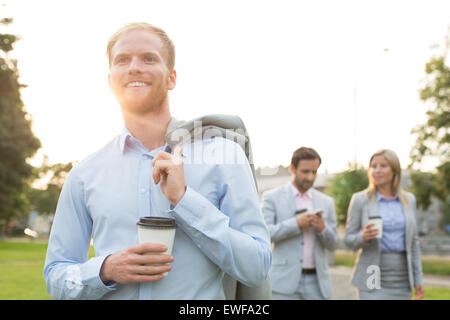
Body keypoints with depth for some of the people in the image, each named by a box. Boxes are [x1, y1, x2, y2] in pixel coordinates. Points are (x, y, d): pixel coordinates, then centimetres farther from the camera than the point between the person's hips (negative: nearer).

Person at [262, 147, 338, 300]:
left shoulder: (326, 202, 12)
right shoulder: (272, 197, 3)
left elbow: (332, 244, 12)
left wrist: (322, 228, -10)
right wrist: (296, 224, -16)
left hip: (317, 281, 3)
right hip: (285, 281, -3)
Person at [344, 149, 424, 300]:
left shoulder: (409, 200, 8)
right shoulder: (360, 200, -3)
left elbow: (413, 242, 11)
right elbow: (348, 240, 0)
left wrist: (418, 280, 8)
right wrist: (363, 236, -22)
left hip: (402, 280, 4)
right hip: (373, 280, -4)